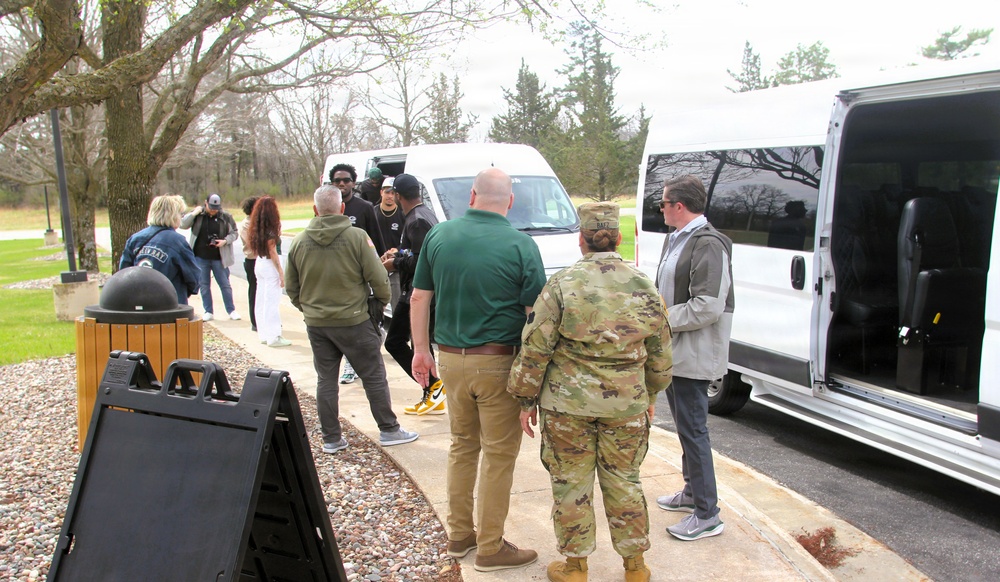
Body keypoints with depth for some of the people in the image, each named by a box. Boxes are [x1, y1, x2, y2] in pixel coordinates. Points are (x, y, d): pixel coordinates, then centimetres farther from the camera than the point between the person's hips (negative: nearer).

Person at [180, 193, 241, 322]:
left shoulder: (226, 217, -4)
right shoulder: (198, 215, -1)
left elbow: (234, 233, 3)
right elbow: (183, 224, -2)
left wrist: (225, 241, -14)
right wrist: (193, 214, -15)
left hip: (219, 258, -1)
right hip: (200, 257, 2)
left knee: (225, 285, 5)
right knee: (204, 285, 8)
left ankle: (231, 310, 16)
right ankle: (208, 312, 18)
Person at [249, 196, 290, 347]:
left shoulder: (257, 228, 8)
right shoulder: (271, 229, -15)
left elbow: (255, 249, 8)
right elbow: (272, 251, -16)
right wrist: (281, 272, -14)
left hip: (259, 264, 8)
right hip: (270, 266, -8)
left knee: (261, 301, 12)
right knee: (272, 302, -4)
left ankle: (264, 334, 20)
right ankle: (274, 337, -1)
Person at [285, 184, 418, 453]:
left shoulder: (298, 242, -1)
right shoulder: (357, 237, -13)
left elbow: (291, 287, 7)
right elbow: (378, 278, -11)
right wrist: (382, 301, 8)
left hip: (316, 323, 4)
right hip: (353, 320, -3)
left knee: (326, 380, 12)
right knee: (374, 376, 8)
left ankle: (331, 438, 18)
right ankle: (389, 430, 16)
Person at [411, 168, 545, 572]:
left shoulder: (439, 235, 2)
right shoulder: (520, 246, -10)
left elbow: (419, 298, 6)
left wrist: (421, 350, 15)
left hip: (450, 358, 5)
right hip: (498, 362, -5)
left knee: (462, 445, 20)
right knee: (499, 454, 7)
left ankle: (459, 535, 31)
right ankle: (490, 549, 17)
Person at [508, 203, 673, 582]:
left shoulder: (562, 284, -11)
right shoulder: (644, 287, 0)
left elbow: (535, 348, -9)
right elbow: (660, 354, 9)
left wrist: (527, 398, 2)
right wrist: (650, 395, 23)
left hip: (568, 404, -3)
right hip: (627, 404, 3)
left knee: (571, 483, 11)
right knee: (624, 481, 17)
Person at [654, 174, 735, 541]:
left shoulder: (709, 245, -19)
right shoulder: (675, 239, 11)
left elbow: (707, 308, -25)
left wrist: (665, 318, -17)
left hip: (694, 356, -10)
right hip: (673, 351, 10)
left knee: (693, 430, -4)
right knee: (685, 426, 21)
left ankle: (707, 515, 7)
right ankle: (692, 491, 37)